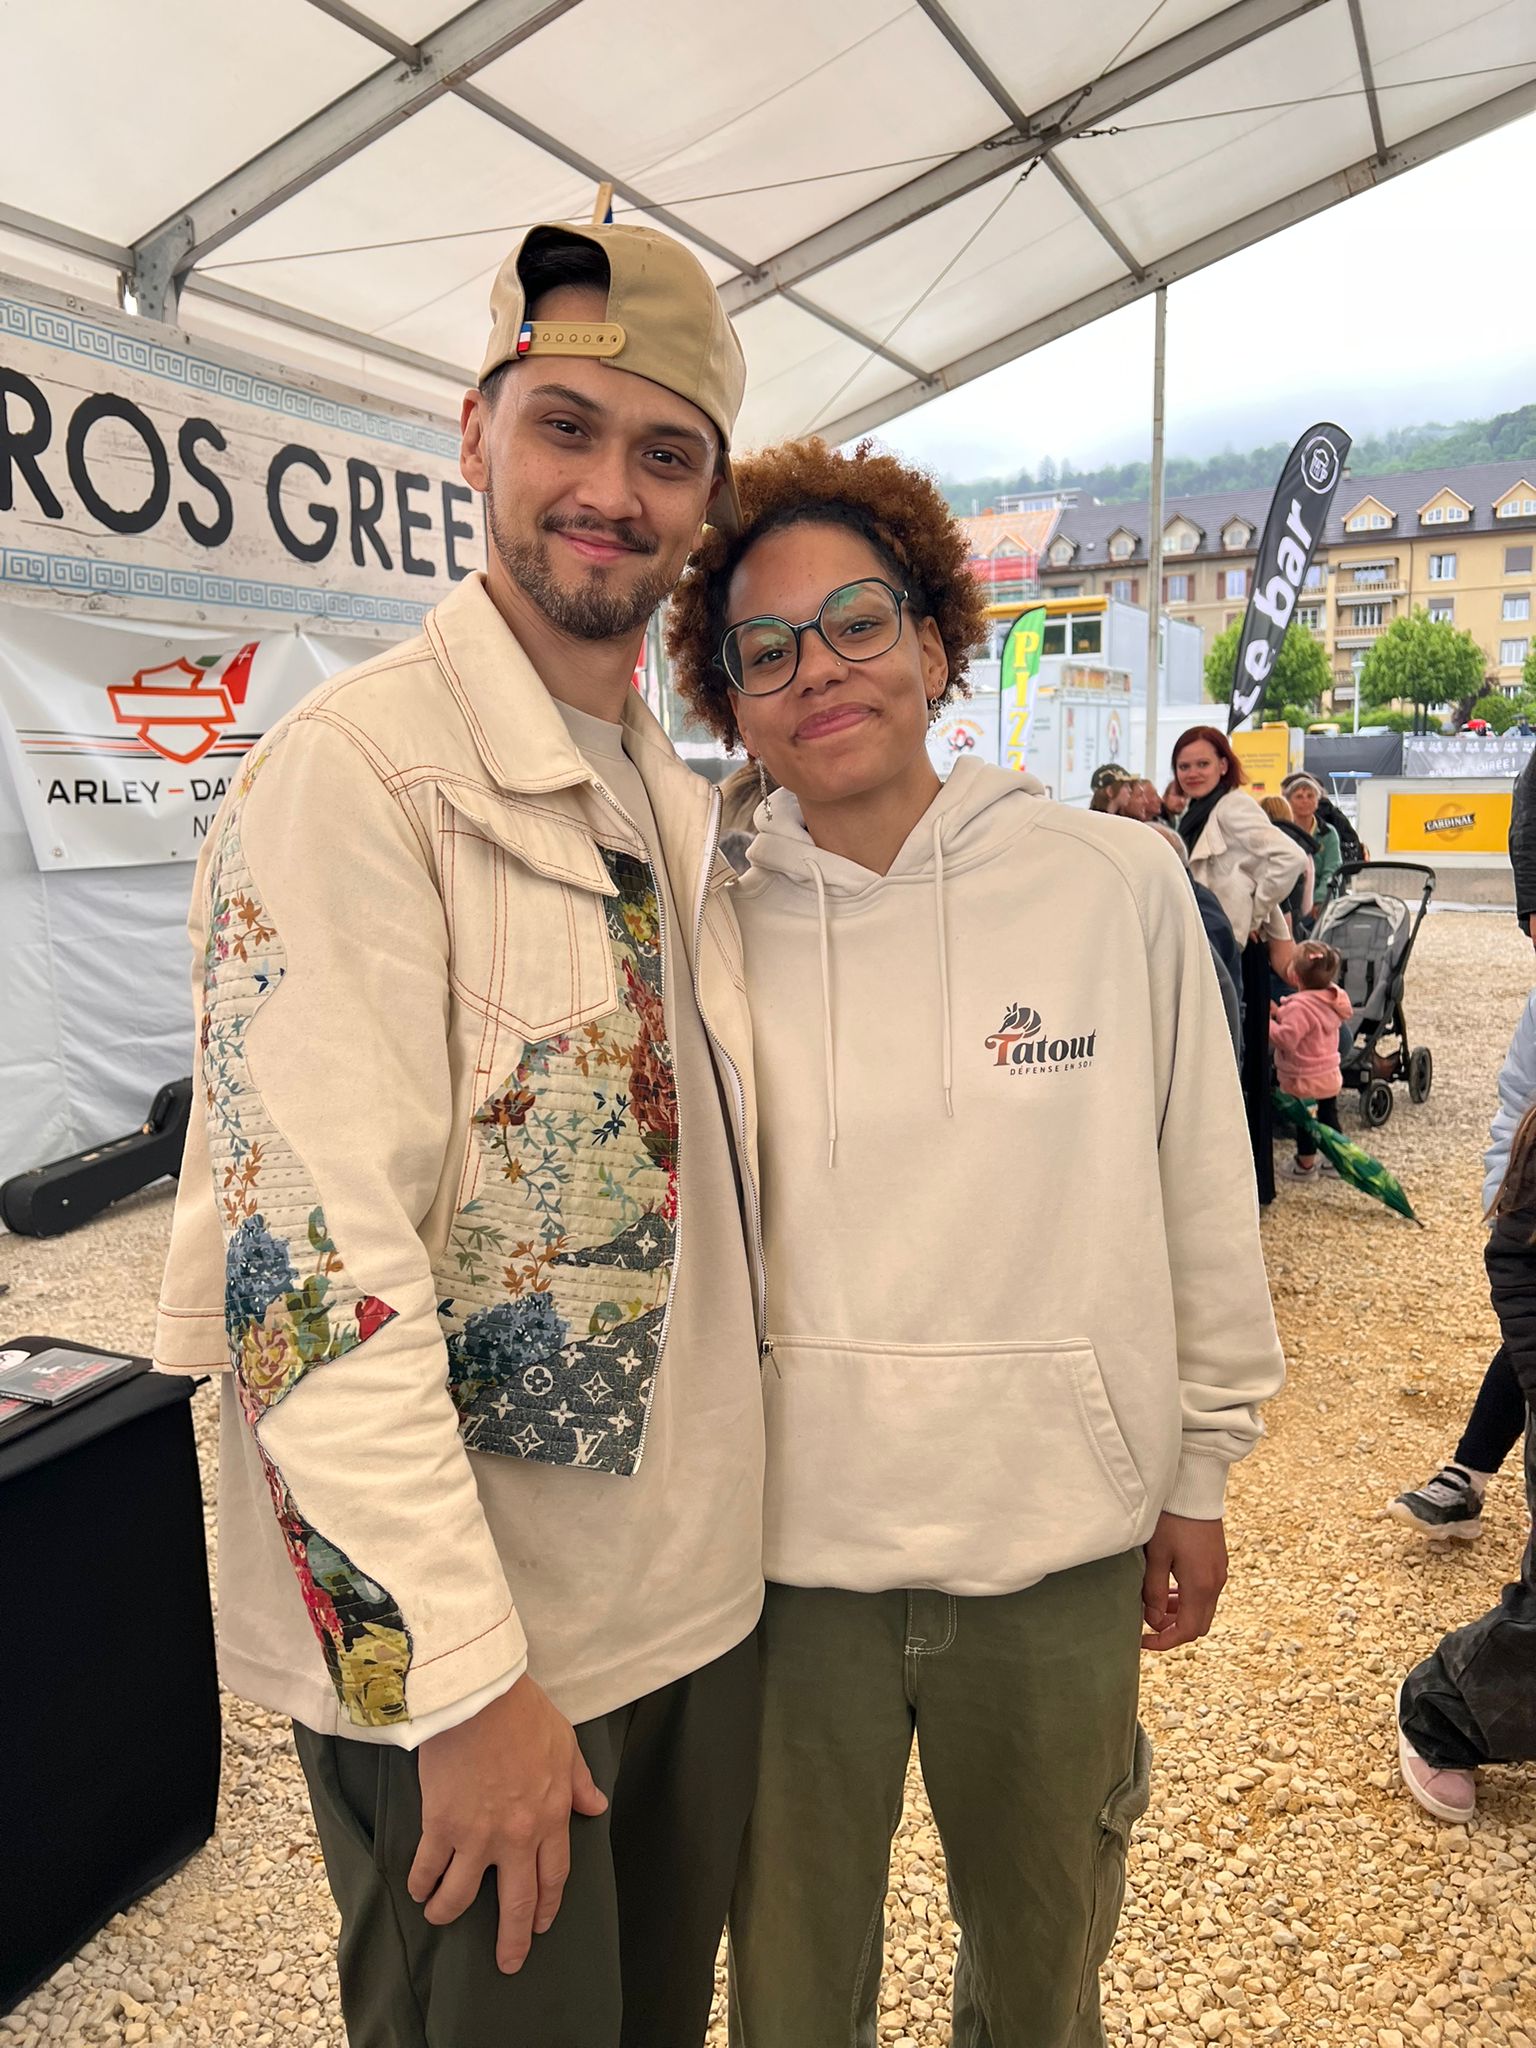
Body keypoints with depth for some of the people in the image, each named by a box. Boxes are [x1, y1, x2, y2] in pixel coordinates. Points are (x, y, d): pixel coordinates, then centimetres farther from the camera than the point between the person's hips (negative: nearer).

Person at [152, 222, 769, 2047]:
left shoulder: (678, 801, 8)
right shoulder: (354, 772, -17)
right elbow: (315, 1272, -23)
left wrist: (730, 1522, 15)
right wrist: (463, 1680, -19)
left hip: (700, 1600, 8)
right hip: (456, 1651, -7)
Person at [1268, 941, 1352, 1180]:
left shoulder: (1300, 1006, -28)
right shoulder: (1331, 998, 0)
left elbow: (1286, 1039, -32)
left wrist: (1267, 1021, -21)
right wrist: (1280, 1013, 5)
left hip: (1304, 1080, -8)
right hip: (1329, 1075, 8)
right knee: (1329, 1116, 20)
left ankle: (1306, 1165, 21)